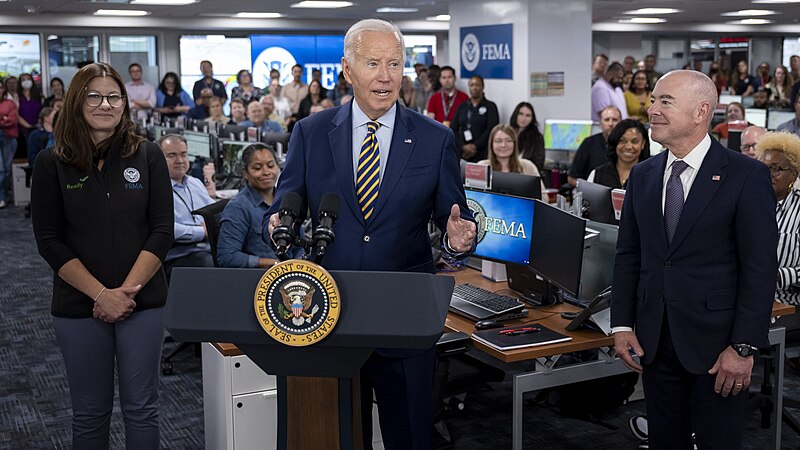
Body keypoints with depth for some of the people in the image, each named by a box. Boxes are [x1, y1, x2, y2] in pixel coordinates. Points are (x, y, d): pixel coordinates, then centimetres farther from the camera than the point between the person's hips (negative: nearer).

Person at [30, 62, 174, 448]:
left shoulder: (148, 156, 1)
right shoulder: (52, 163, -1)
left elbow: (162, 232, -3)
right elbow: (49, 241, -4)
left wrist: (127, 290, -12)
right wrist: (101, 294, -13)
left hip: (143, 302, 0)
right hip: (78, 306, 0)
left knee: (141, 408, 6)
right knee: (90, 412, 11)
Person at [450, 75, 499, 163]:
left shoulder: (490, 106, 5)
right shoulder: (462, 107, 15)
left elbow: (491, 130, -5)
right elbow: (453, 129, 8)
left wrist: (475, 146, -10)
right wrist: (463, 146, -7)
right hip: (462, 153, 3)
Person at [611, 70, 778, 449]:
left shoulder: (747, 176, -8)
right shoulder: (642, 175, 8)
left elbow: (760, 268, -10)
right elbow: (628, 255, 10)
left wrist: (744, 347, -14)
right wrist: (622, 325, 3)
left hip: (715, 341, -5)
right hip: (655, 342, 5)